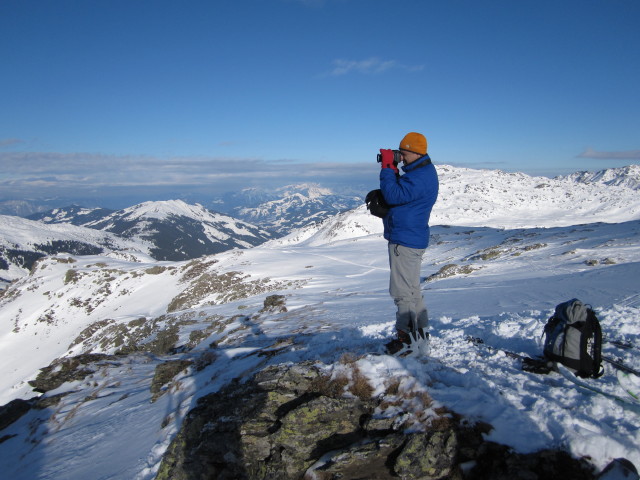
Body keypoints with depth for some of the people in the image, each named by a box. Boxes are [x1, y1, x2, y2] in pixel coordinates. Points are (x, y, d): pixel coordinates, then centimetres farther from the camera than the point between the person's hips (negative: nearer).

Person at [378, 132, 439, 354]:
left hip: (406, 241, -12)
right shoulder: (420, 171, 15)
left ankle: (405, 337, 6)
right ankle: (419, 332, 30)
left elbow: (394, 196, -27)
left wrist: (387, 167, -19)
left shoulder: (421, 176, -20)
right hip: (408, 238, 12)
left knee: (403, 291, -4)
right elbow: (399, 193, 17)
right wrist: (391, 170, 1)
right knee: (411, 289, 19)